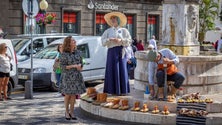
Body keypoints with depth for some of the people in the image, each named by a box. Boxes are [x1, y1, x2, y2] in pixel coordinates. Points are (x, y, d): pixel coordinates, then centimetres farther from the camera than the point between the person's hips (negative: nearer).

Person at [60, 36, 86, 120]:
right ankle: (67, 112, 18)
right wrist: (74, 66, -18)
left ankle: (72, 112, 15)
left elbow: (81, 63, 16)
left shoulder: (77, 52, 7)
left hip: (77, 76, 4)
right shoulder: (64, 54, -7)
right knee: (68, 94, 2)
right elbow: (62, 66, -10)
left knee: (74, 94, 4)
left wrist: (80, 67, -7)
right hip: (67, 76, -4)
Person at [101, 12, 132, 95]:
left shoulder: (123, 30, 12)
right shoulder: (108, 31, 16)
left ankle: (122, 91, -2)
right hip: (111, 51, 1)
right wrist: (110, 40, -10)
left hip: (121, 51, -1)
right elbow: (103, 41, 7)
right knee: (112, 70, -4)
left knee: (122, 70, -5)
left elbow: (129, 41, 4)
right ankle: (113, 91, -1)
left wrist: (121, 40, -11)